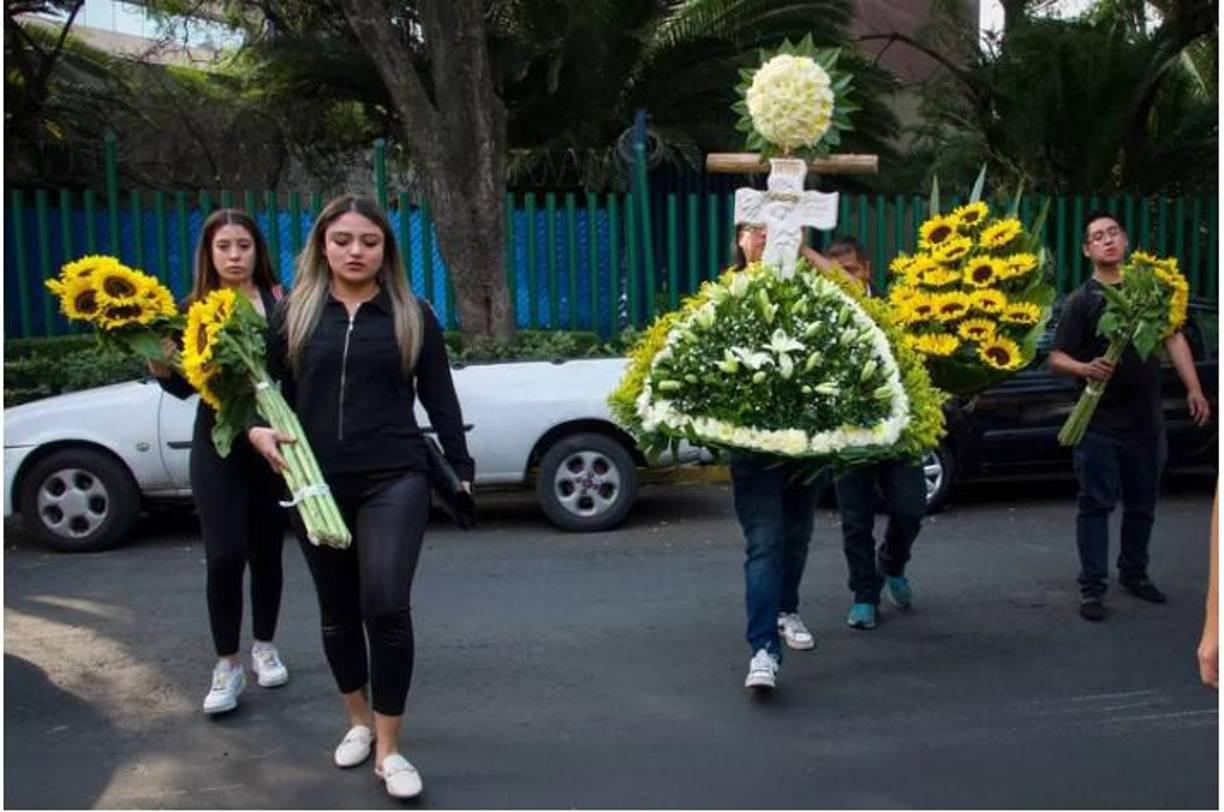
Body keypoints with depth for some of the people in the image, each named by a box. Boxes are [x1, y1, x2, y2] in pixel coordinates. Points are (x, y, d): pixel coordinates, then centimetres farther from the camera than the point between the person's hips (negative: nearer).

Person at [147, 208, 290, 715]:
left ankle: (264, 648, 29)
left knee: (266, 552, 11)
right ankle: (228, 666, 9)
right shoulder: (196, 309, 3)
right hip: (218, 444, 0)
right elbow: (183, 386, 4)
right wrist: (153, 356, -15)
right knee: (224, 556, -4)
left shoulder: (279, 302, -2)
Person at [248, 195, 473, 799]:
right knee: (337, 611, 13)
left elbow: (440, 398, 7)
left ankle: (388, 749, 0)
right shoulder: (291, 313, 5)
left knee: (386, 607, -14)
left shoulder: (413, 316, 4)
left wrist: (461, 469, 7)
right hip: (317, 483, 2)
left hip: (394, 480, -2)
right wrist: (257, 430, -14)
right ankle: (359, 721, 35)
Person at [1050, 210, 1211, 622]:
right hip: (1100, 423, -4)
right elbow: (1056, 358, -8)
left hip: (1147, 420, 4)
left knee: (1142, 505, 15)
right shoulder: (1081, 300, -4)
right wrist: (1085, 368, -29)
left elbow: (1173, 337, 9)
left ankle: (1134, 572, 33)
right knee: (1096, 505, -2)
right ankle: (1092, 588, 4)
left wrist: (1194, 388, 0)